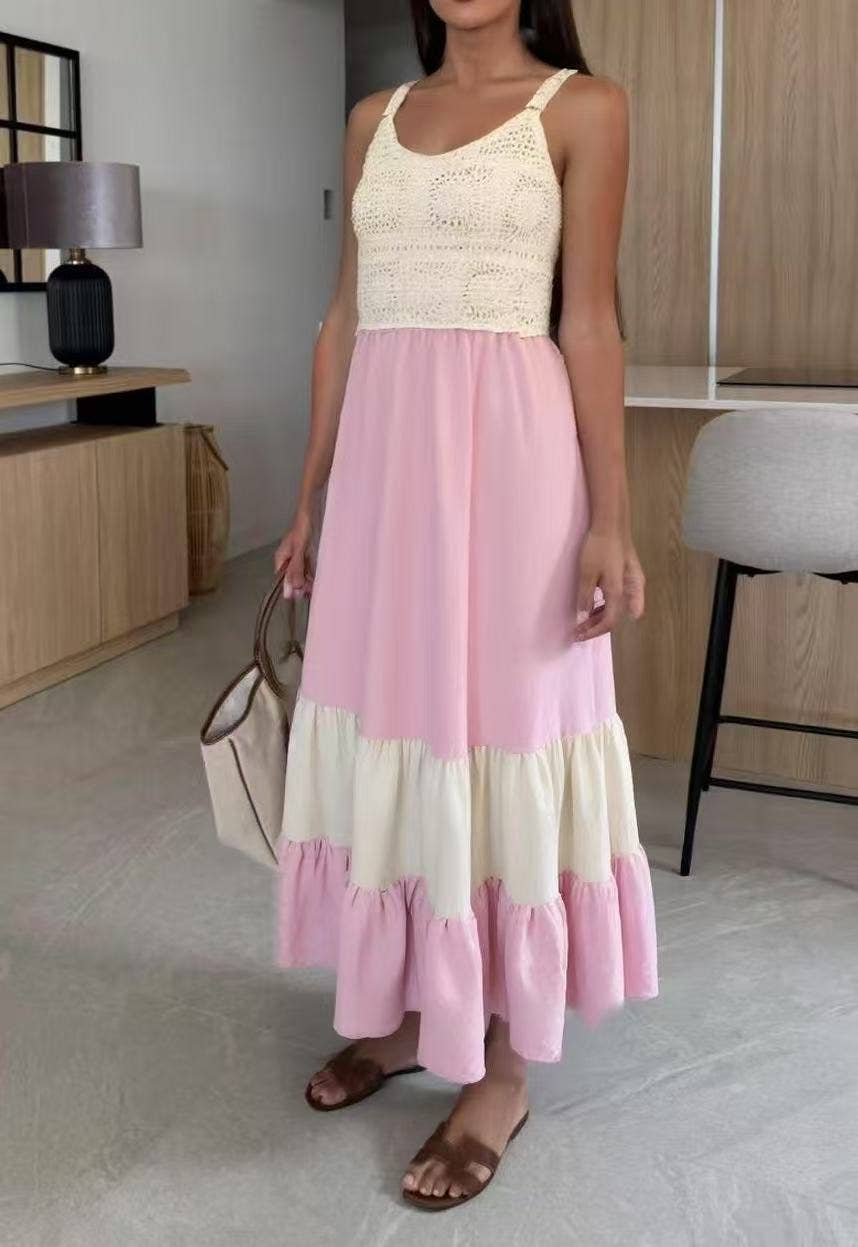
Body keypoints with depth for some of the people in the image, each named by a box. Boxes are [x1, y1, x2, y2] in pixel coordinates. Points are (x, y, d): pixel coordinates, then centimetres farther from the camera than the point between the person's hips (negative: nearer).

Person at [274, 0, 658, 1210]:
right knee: (388, 717, 10)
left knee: (499, 725, -1)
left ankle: (503, 1067, 14)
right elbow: (345, 319, 15)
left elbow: (588, 321, -4)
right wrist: (309, 497, 13)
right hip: (382, 452, 6)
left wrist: (609, 517, -10)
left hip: (505, 448, -5)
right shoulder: (375, 119, 16)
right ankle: (400, 1012, 28)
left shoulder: (581, 107, 1)